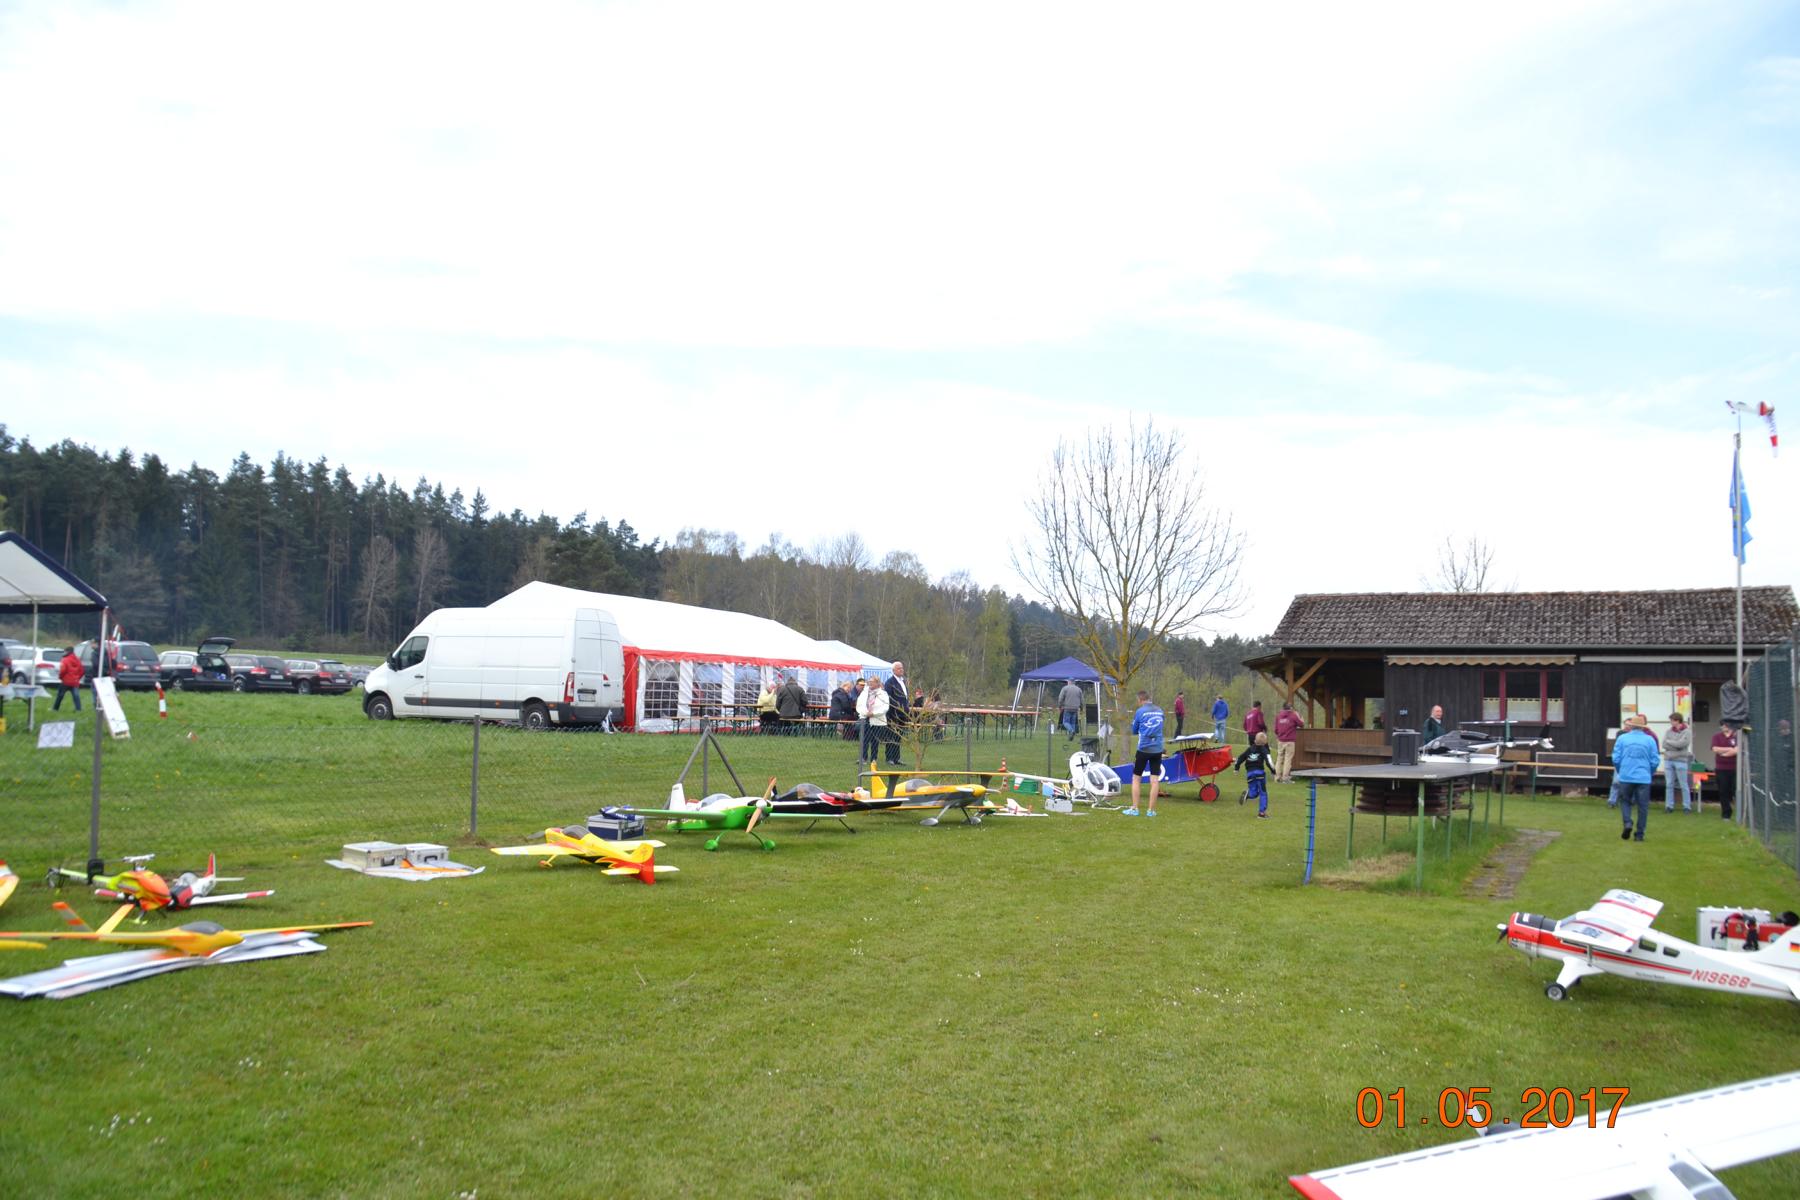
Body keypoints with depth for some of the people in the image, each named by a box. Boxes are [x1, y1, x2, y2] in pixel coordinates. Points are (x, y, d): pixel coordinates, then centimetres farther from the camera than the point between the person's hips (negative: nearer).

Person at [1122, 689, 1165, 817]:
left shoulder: (1139, 712, -6)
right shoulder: (1159, 711, 7)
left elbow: (1134, 731, 5)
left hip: (1143, 749, -3)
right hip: (1157, 749, 3)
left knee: (1135, 778, 8)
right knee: (1155, 780, 3)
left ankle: (1134, 809, 5)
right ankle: (1151, 810, 3)